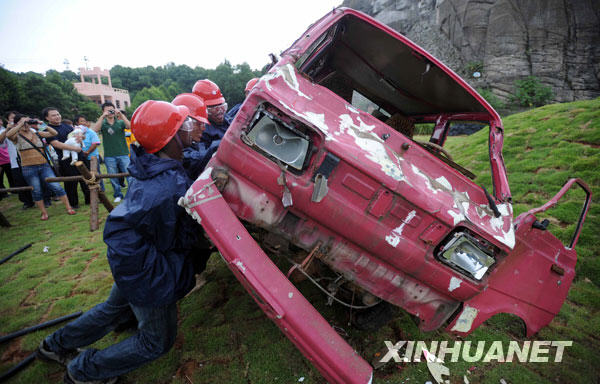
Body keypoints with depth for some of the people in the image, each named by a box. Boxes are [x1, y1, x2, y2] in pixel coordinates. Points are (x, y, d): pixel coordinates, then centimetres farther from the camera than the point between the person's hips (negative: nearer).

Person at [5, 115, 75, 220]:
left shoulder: (37, 133, 9)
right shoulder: (17, 137, -1)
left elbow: (54, 133, 5)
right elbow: (8, 135, -23)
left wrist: (41, 125, -5)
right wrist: (21, 124, -18)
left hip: (44, 166, 2)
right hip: (29, 168, -2)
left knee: (56, 187, -5)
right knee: (37, 192, 5)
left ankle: (68, 208, 2)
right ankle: (44, 213, 18)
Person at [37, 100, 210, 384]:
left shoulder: (152, 164, -8)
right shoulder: (168, 188, -36)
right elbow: (121, 232, -31)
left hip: (132, 265, 9)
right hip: (149, 277, -9)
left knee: (114, 308, 35)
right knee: (157, 341, 16)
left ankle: (56, 345, 54)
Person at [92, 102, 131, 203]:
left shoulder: (120, 122, 2)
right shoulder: (102, 123, 4)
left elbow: (129, 126, -17)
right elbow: (95, 129, -15)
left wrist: (120, 114, -22)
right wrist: (103, 116, -18)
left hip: (123, 154, -1)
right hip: (109, 156, 2)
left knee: (129, 175, -2)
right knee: (113, 177, 10)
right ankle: (118, 195, 24)